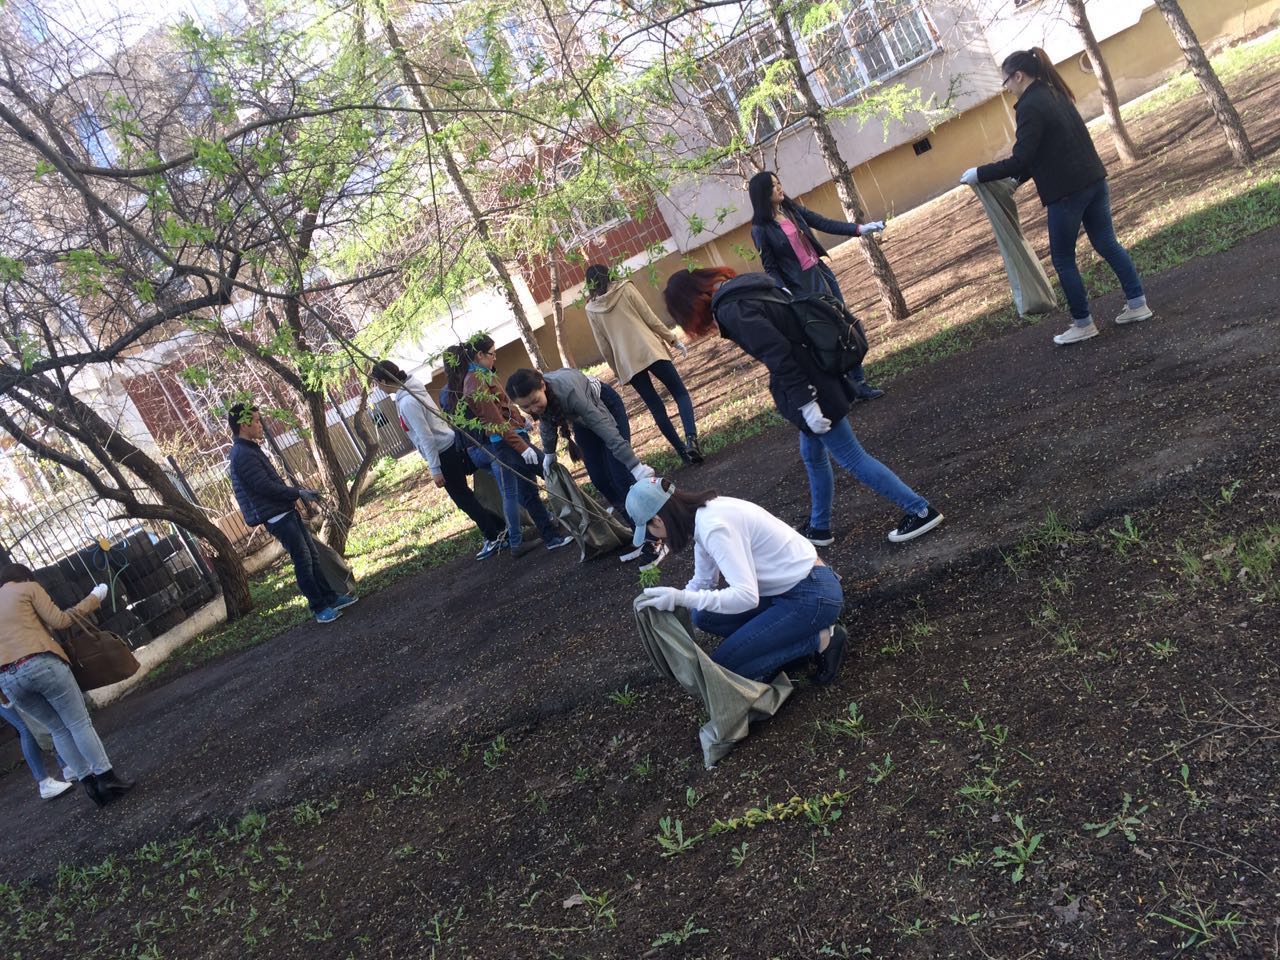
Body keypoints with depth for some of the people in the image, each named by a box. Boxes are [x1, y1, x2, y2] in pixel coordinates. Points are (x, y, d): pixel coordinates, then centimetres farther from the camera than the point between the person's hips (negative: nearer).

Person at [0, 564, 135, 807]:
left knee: (58, 729, 14)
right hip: (41, 664, -5)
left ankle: (89, 783, 11)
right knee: (79, 723, 3)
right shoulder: (28, 588, 9)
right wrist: (93, 599, 9)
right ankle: (107, 777, 1)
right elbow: (59, 621, 0)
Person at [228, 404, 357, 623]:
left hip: (286, 512, 10)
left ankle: (330, 597, 20)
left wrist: (299, 491, 13)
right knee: (303, 560, -5)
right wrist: (299, 493, -17)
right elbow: (266, 486, -23)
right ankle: (320, 608, 2)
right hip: (277, 518, -10)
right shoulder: (243, 455, -18)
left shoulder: (250, 449, 15)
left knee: (312, 555, 13)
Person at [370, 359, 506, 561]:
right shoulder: (412, 388, 4)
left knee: (462, 497, 4)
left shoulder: (407, 402, -24)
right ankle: (497, 527, 27)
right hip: (451, 445, 9)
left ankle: (494, 537, 12)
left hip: (444, 452, -9)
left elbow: (426, 438, -23)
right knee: (463, 495, 18)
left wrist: (435, 470, -19)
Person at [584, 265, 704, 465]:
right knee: (680, 394, 5)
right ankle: (691, 438, -18)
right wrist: (673, 339, 8)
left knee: (656, 408, 9)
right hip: (649, 350, -2)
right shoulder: (625, 289, 1)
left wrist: (617, 371, 18)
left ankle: (683, 451, 7)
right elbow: (651, 319, 0)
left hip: (627, 362, 2)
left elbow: (603, 346, 8)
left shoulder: (591, 309, 6)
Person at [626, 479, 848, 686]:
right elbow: (703, 582, 18)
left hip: (812, 595, -9)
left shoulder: (714, 525, -24)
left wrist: (681, 597, -30)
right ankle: (792, 635, 8)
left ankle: (822, 640, -3)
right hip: (787, 589, 9)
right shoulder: (704, 514, 5)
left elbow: (746, 596, -31)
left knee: (722, 666, -9)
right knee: (703, 615, 8)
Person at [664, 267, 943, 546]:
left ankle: (921, 510, 10)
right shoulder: (744, 286, 10)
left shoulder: (732, 310, -19)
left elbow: (777, 354, -26)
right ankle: (819, 528, 36)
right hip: (815, 374, 10)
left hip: (807, 387, -10)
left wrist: (804, 402, -25)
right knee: (813, 455, 21)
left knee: (851, 457, 2)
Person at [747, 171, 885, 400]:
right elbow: (770, 267, -10)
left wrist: (859, 229, 1)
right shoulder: (761, 229, -11)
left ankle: (859, 382, 16)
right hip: (801, 286, -7)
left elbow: (824, 223, 6)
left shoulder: (792, 208, 5)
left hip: (822, 274, 7)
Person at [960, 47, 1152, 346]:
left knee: (1063, 259, 5)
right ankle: (1137, 303, 20)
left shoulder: (1030, 106, -16)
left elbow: (1021, 160, -20)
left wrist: (979, 174, -11)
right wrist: (1017, 178, 20)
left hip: (1066, 192, -9)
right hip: (1094, 181, 9)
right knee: (1107, 243, 17)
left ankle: (1083, 324, 14)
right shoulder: (1055, 94, 12)